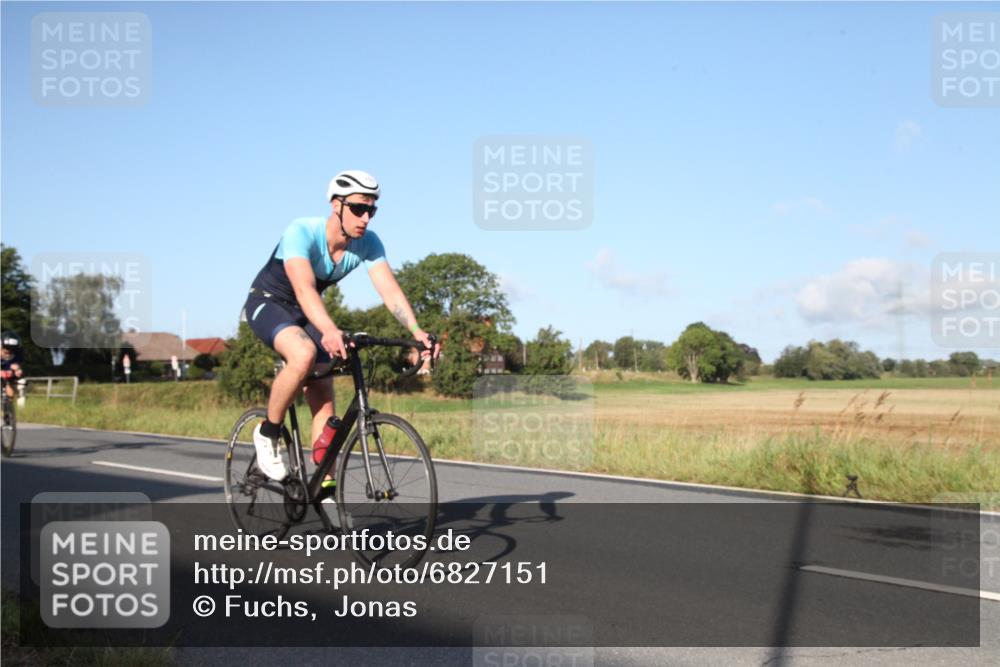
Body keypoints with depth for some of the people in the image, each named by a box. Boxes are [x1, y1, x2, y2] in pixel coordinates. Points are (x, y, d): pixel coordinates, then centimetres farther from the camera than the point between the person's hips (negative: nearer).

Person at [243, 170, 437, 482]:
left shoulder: (368, 243, -17)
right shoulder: (302, 232, -32)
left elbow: (390, 290, -27)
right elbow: (304, 288, -46)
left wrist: (416, 331, -44)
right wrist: (330, 331, -63)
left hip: (304, 313, 5)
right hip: (267, 303, -5)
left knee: (324, 400, -4)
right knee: (304, 354, -36)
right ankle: (268, 433, -13)